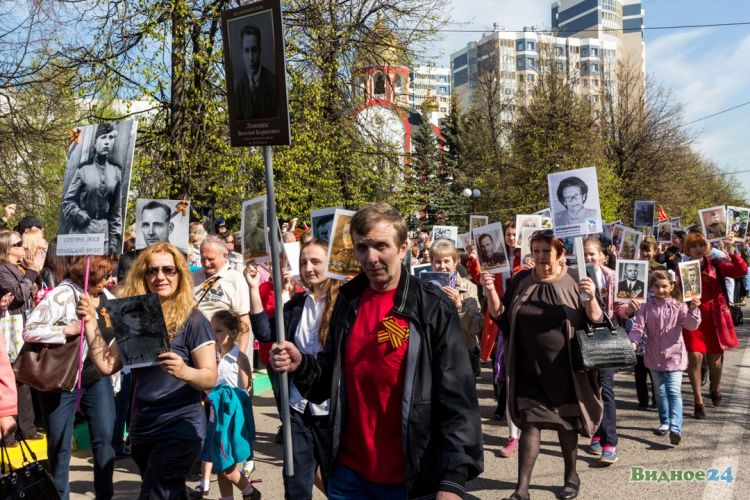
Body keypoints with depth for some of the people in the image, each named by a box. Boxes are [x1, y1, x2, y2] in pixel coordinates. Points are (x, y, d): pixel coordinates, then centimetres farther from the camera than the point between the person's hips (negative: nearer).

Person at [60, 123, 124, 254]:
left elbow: (117, 208, 8)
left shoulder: (116, 171, 7)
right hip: (81, 229, -2)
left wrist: (114, 237, 5)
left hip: (104, 231, 2)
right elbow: (67, 201, 3)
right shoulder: (83, 169, -1)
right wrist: (80, 216, -13)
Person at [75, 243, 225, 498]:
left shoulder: (192, 320, -12)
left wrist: (184, 371, -35)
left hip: (180, 428, -6)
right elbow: (107, 365, 1)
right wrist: (90, 322, -7)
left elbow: (211, 377, -15)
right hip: (142, 429, 6)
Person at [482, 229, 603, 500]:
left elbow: (595, 322, -8)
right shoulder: (520, 281, 0)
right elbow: (500, 316, 3)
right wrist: (490, 291, -14)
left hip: (564, 368, -1)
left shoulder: (574, 282, -6)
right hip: (529, 367, 1)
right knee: (529, 423, 1)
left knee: (565, 422, 15)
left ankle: (571, 476, 36)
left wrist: (591, 298, -27)